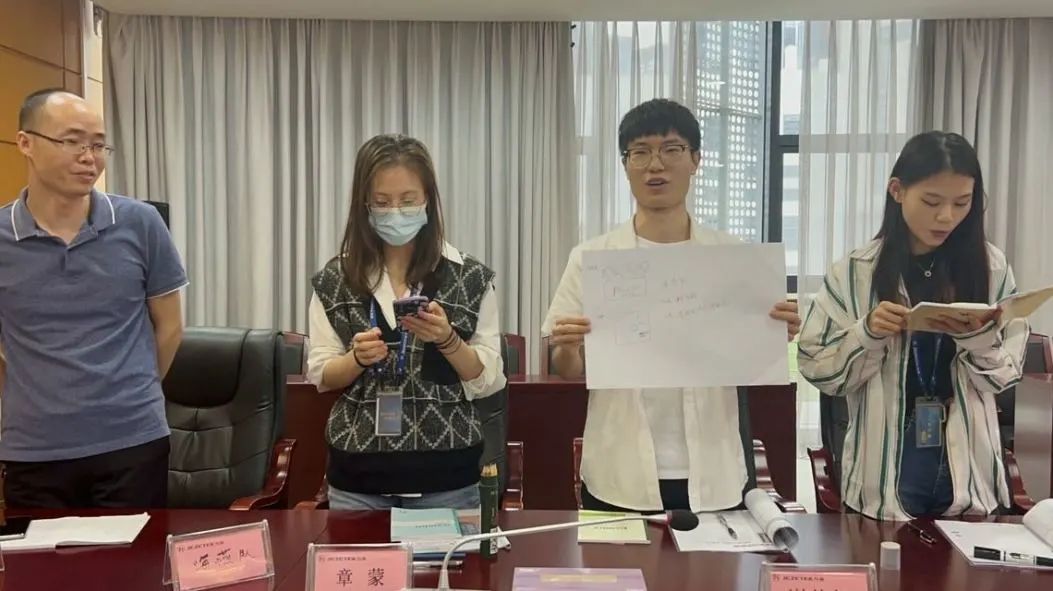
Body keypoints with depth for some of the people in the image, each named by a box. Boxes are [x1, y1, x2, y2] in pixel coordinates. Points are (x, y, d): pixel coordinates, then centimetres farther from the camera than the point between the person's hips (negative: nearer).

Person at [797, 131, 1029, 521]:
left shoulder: (991, 267, 0)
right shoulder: (855, 272, -6)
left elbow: (1007, 372, 3)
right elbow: (816, 367, -4)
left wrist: (979, 338, -16)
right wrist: (867, 334, -19)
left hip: (969, 466, 2)